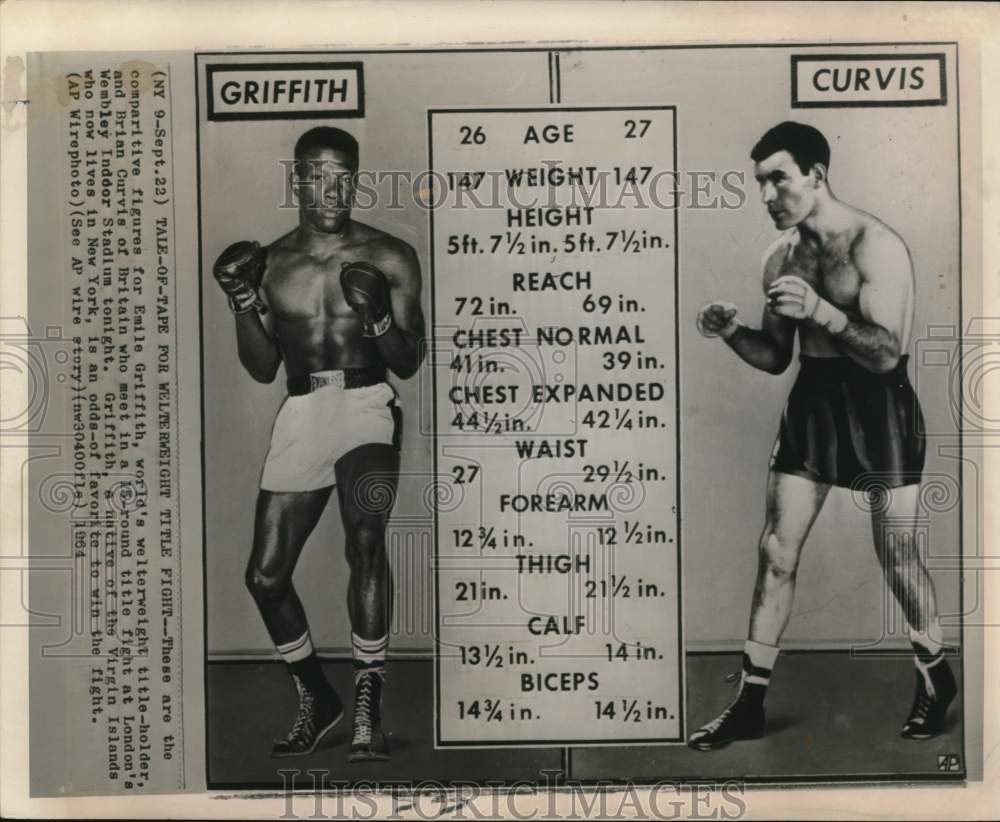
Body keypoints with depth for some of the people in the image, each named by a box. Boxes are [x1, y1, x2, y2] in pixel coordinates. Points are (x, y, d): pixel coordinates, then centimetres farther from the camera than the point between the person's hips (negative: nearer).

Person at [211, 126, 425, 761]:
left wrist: (380, 319, -17)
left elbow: (410, 364, 3)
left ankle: (368, 707, -18)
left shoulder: (389, 259, 2)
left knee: (366, 535, -29)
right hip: (301, 414, 4)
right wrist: (243, 304, -3)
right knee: (266, 575, 2)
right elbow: (263, 369, 13)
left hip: (367, 405, -3)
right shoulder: (270, 265, 10)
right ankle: (316, 699, 25)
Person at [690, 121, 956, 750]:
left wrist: (820, 310, -31)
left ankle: (937, 678, 31)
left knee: (898, 560, 4)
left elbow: (886, 353, -19)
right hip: (810, 405, 6)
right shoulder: (780, 258, 6)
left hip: (879, 409, -5)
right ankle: (751, 703, 10)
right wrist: (732, 333, -8)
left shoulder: (875, 246, -13)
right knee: (776, 554, 2)